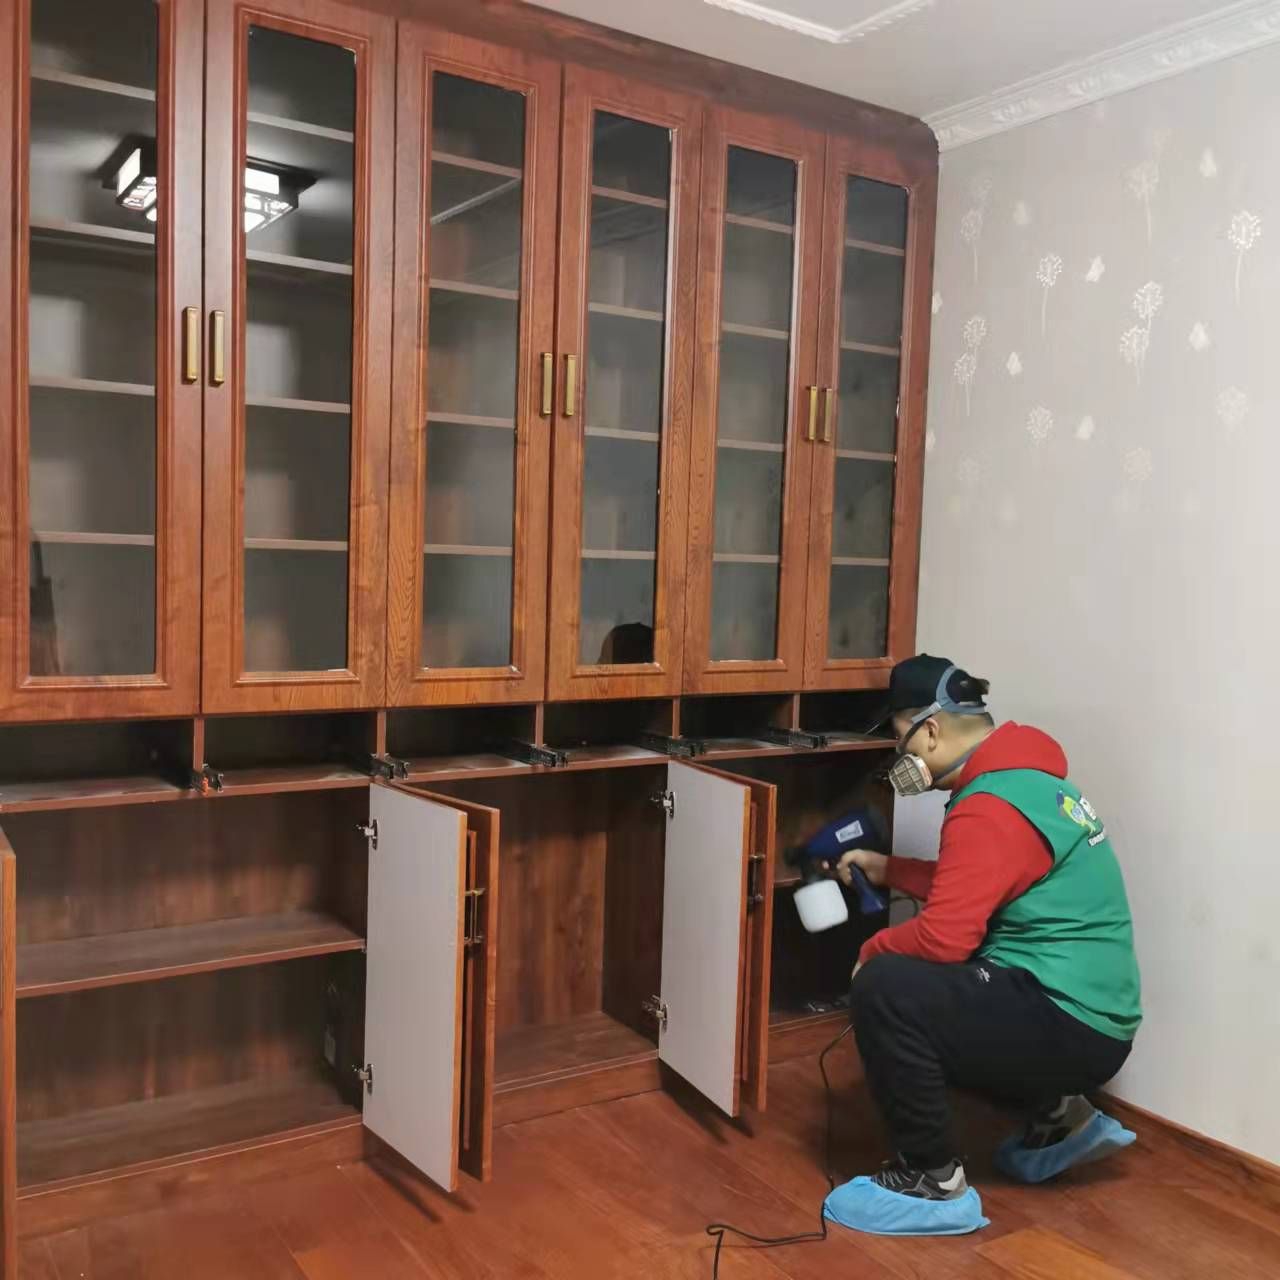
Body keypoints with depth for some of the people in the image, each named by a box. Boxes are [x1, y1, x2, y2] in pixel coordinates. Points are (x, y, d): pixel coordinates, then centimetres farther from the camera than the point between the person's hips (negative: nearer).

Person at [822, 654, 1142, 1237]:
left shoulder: (989, 809, -21)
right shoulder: (1024, 777, 10)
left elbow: (942, 938, -25)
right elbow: (969, 886, 22)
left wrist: (870, 951, -7)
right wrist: (887, 869, 22)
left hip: (1068, 1026, -10)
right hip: (1081, 1014, 10)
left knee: (883, 990, -22)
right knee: (919, 986, 24)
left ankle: (933, 1183, -6)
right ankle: (1057, 1118, 23)